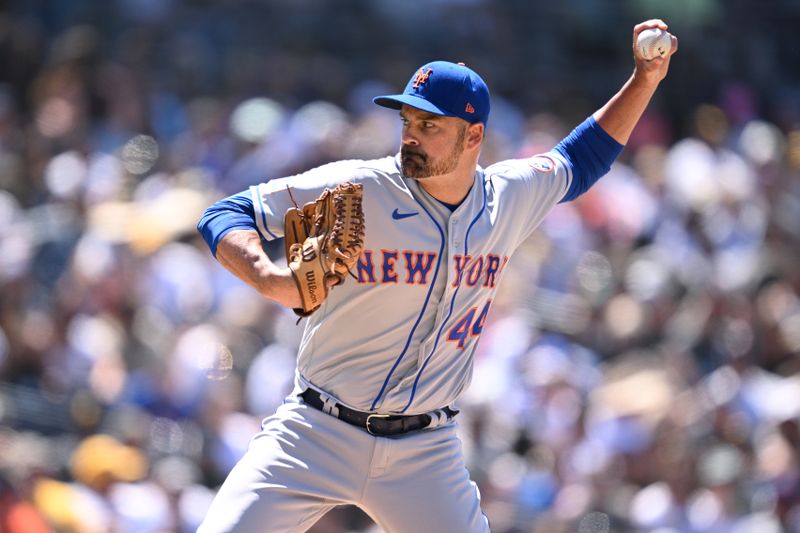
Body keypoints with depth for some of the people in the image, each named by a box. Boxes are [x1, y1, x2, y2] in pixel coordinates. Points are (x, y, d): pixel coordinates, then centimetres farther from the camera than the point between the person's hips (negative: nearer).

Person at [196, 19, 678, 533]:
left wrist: (646, 80, 14)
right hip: (317, 433, -3)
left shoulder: (508, 197, 3)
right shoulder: (354, 190, -11)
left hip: (426, 451, 3)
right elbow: (227, 215, -10)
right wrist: (269, 279, -30)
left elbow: (580, 160, 23)